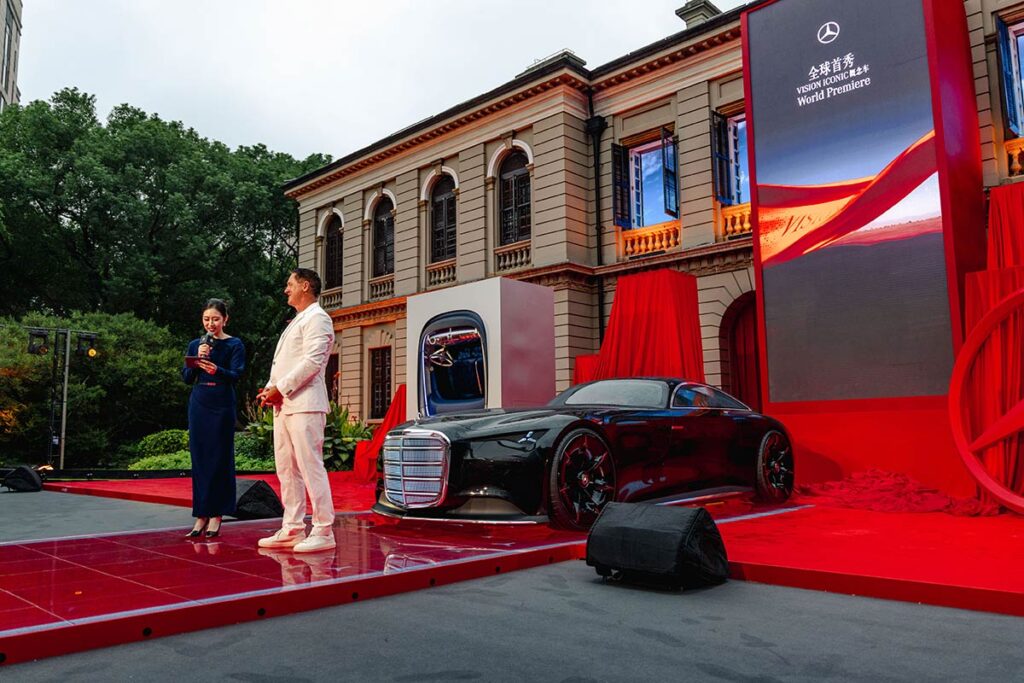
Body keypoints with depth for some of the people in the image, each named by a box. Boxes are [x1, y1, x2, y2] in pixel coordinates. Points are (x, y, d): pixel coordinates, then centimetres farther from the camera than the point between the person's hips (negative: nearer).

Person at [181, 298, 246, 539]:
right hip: (199, 405, 3)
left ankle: (216, 515, 4)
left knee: (220, 460, -2)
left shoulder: (234, 345, 1)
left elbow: (236, 375, -11)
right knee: (199, 459, 4)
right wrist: (197, 361, -11)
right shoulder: (195, 345, 11)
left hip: (222, 405, -3)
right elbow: (186, 378, 6)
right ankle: (201, 516, 10)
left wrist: (216, 369, -29)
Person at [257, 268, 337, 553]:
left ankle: (323, 531, -5)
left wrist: (281, 388, -15)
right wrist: (270, 388, 6)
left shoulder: (317, 318, -5)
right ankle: (292, 529, 16)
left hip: (304, 405, -10)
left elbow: (313, 361, -17)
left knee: (311, 467, -9)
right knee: (286, 469, 10)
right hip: (284, 405, 10)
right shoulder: (295, 322, 25)